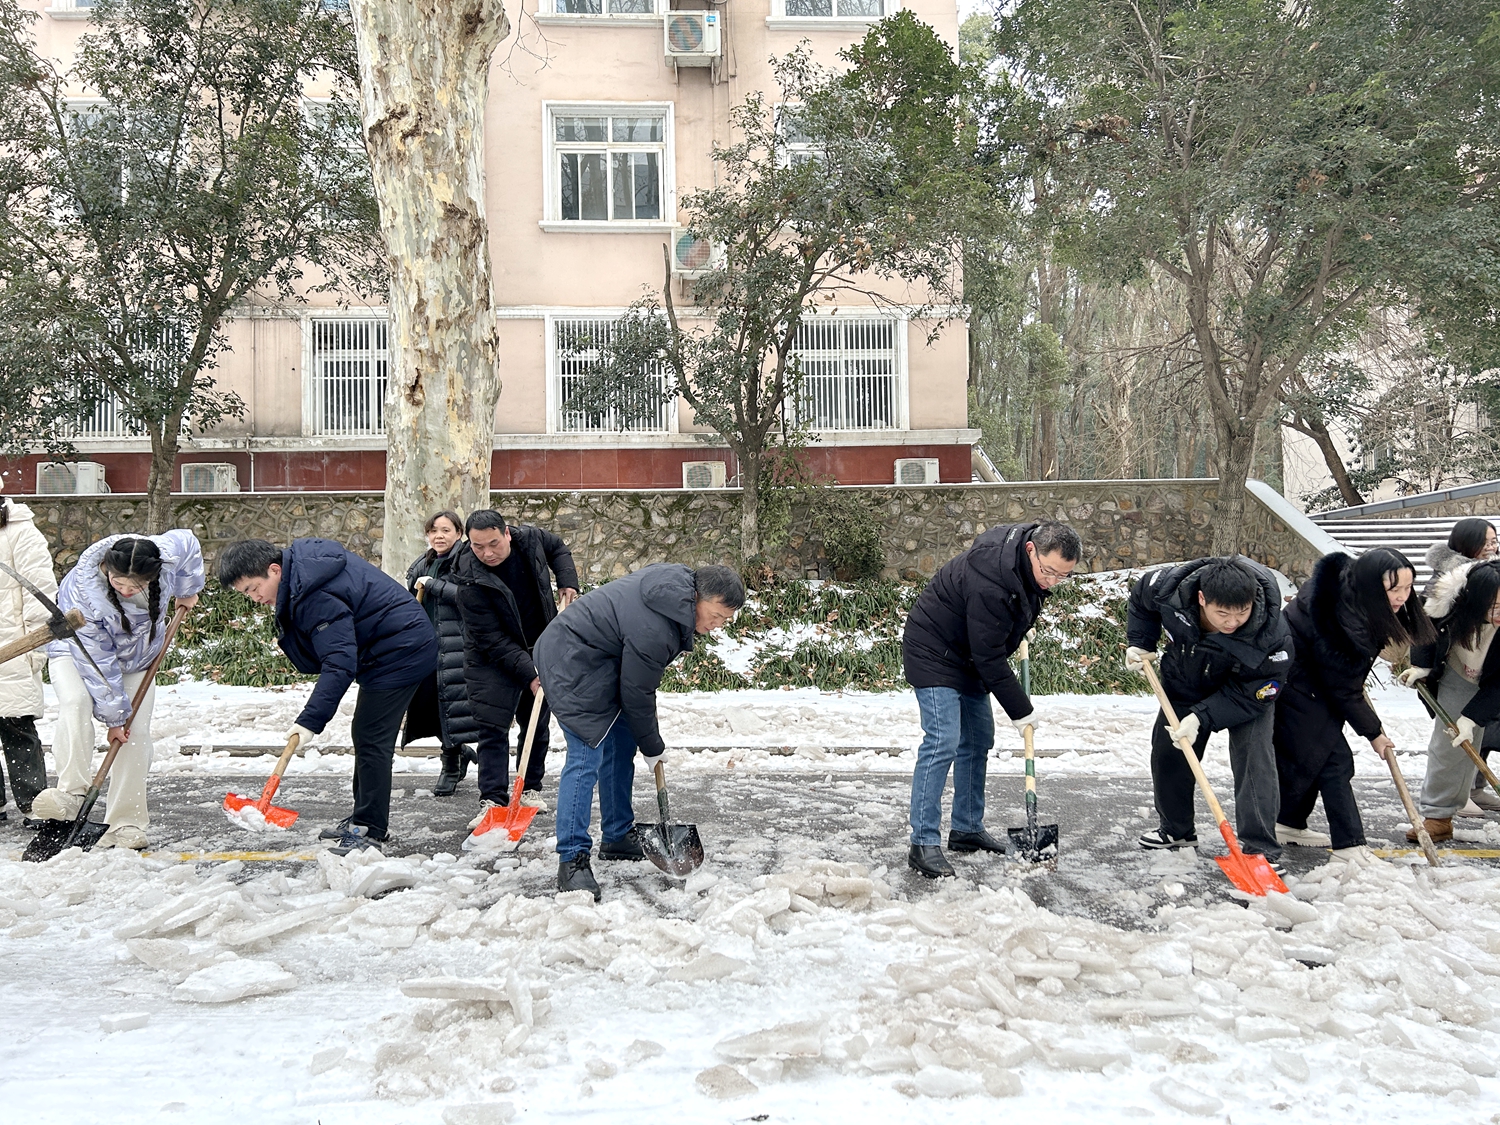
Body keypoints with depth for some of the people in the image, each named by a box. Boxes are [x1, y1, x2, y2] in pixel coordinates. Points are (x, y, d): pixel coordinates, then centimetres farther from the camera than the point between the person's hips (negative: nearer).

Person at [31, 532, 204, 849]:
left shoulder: (171, 553, -32)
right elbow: (98, 661, -32)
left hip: (137, 656, 3)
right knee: (75, 702, -35)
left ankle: (126, 825, -3)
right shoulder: (82, 592, -38)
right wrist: (114, 715, -26)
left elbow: (188, 541, -5)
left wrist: (187, 591, 7)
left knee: (136, 733, -7)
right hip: (77, 650, -3)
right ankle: (71, 793, -35)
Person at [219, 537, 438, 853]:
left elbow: (340, 663, -32)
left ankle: (371, 829, -4)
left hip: (401, 652, -11)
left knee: (371, 738, -10)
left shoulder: (315, 598, -28)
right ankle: (364, 818, 26)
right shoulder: (300, 555, 2)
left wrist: (311, 720, -34)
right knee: (366, 735, 16)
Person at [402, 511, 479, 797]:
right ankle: (460, 751, 26)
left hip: (455, 647, -7)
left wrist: (432, 585, -16)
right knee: (426, 702, 6)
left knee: (450, 701, -5)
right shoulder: (421, 566, 18)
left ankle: (451, 766, 9)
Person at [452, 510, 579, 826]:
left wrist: (567, 583, -6)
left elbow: (559, 549, 11)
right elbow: (493, 641, -26)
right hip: (492, 659, -4)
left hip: (540, 649, 4)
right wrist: (529, 674, -30)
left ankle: (530, 789, 24)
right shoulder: (470, 582, -27)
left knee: (537, 725, 10)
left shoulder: (530, 539, -15)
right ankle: (493, 800, -9)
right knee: (492, 728, -10)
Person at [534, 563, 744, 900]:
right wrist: (653, 747, -4)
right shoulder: (655, 630, -32)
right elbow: (635, 695, -20)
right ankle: (572, 860, -16)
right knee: (586, 756, -16)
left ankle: (618, 837, 24)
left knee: (622, 746, 13)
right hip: (571, 664, -11)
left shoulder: (678, 582, -3)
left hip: (600, 662, 11)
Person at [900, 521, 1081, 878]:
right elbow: (990, 658, -28)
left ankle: (967, 829, 23)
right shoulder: (989, 585, -36)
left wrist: (1021, 627, 17)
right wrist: (1020, 710, -20)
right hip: (933, 652, -10)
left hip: (968, 656, 10)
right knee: (942, 741, -18)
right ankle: (924, 844, -16)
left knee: (978, 739, 12)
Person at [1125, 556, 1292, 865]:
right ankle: (1177, 830, 31)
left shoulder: (1272, 636, -41)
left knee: (1254, 756, -21)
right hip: (1184, 685, 4)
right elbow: (1140, 598, -7)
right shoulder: (1169, 587, -35)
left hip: (1248, 691, -3)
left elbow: (1251, 694, -29)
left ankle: (1261, 849, -16)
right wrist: (1140, 643, -13)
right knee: (1167, 754, 10)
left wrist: (1201, 718, -36)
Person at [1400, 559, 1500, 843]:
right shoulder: (1450, 599, -30)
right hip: (1459, 678, 2)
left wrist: (1471, 717, -30)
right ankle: (1437, 815, 15)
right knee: (1447, 743, 3)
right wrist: (1421, 665, -10)